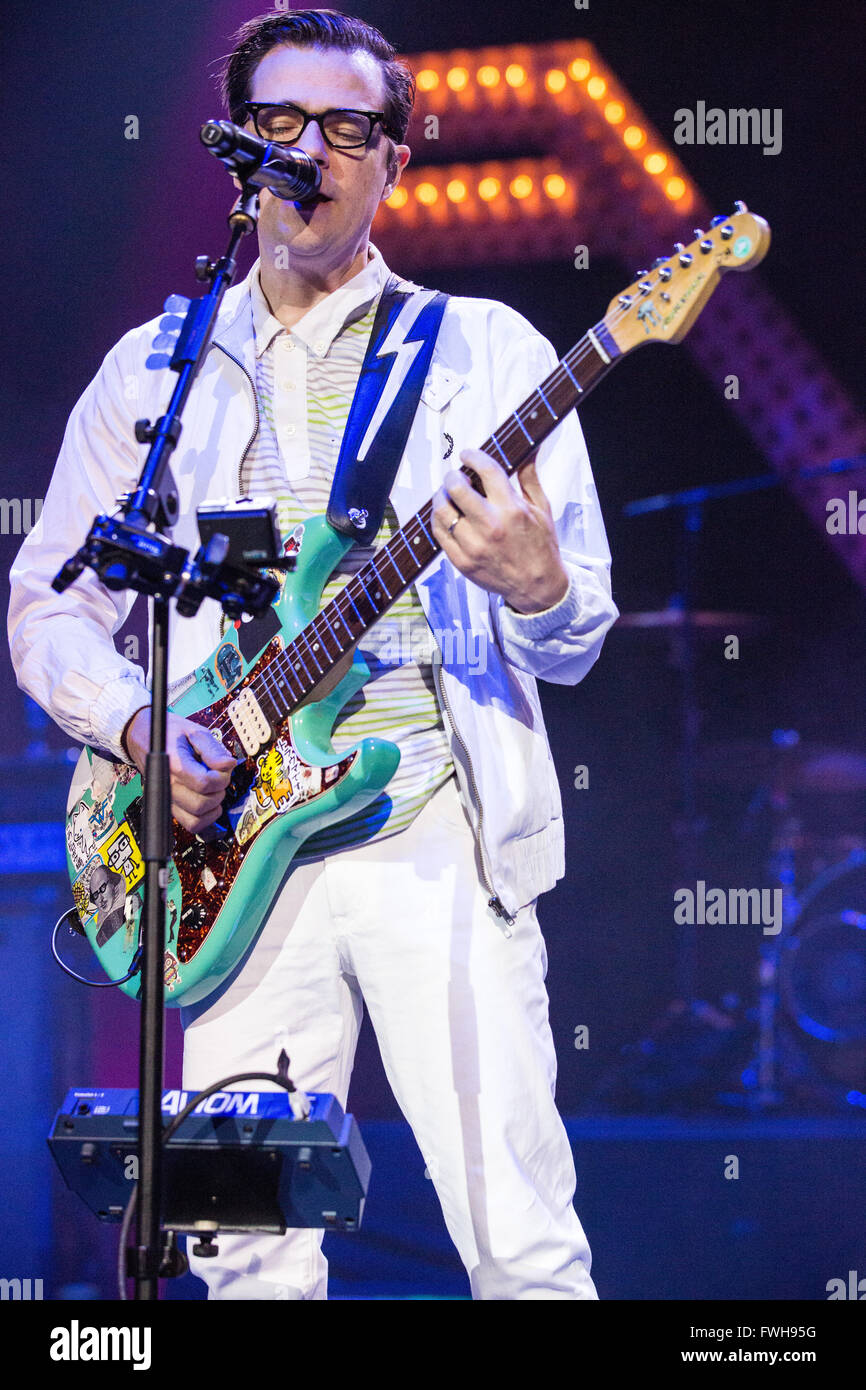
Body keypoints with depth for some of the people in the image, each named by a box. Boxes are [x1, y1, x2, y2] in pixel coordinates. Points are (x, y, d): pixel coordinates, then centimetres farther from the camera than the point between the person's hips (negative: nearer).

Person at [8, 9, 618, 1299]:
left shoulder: (486, 351, 7)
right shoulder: (153, 372, 15)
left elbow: (577, 639, 3)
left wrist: (536, 588, -21)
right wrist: (140, 726, -4)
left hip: (437, 834, -2)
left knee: (523, 1242, -7)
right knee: (252, 1256, 2)